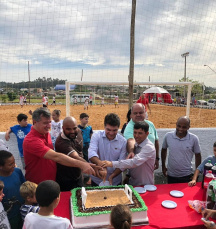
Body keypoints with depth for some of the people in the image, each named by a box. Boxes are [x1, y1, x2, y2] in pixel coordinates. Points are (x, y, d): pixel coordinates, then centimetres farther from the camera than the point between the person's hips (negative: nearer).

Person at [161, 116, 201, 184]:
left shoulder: (194, 139, -11)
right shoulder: (168, 136, -9)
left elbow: (197, 155, 1)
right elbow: (164, 150, 8)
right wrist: (163, 166, 12)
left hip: (186, 176, -1)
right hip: (171, 175, 2)